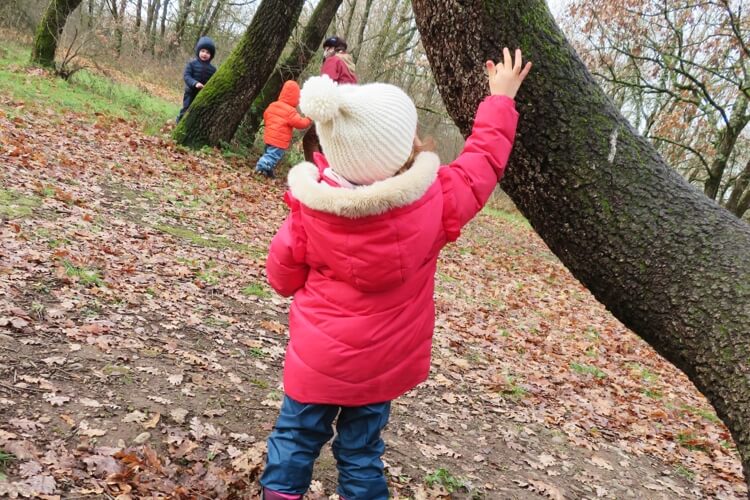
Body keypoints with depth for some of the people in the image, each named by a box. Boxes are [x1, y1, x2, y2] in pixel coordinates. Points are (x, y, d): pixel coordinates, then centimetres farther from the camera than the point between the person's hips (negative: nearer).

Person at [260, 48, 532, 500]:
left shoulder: (312, 204, -14)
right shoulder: (433, 203, -18)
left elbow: (283, 275, -3)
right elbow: (483, 160, -2)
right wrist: (501, 97, 12)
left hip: (316, 357, 0)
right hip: (379, 362, 0)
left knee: (295, 438, 16)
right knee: (361, 452, 16)